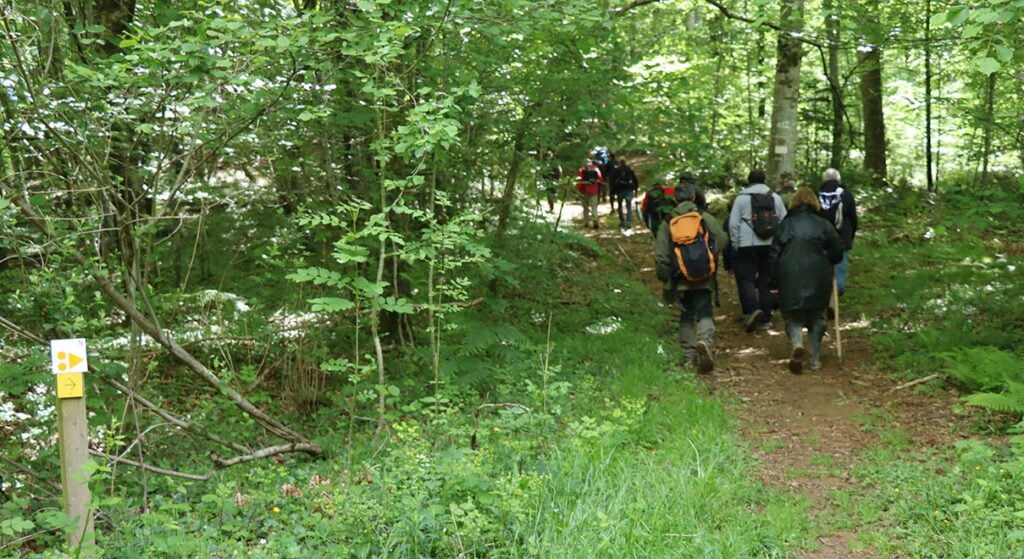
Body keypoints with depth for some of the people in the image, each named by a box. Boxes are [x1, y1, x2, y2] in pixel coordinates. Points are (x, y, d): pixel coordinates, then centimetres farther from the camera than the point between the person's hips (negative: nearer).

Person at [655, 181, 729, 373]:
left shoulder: (667, 223, 2)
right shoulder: (706, 217, 0)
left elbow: (661, 256, 1)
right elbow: (722, 240, -1)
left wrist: (665, 279, 11)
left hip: (681, 279, 1)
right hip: (704, 278, -1)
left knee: (686, 317, 13)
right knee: (705, 312, 2)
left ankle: (690, 356, 12)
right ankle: (705, 340, -27)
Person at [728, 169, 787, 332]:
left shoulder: (741, 198, -1)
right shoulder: (775, 197, 9)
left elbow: (733, 224, -3)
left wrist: (736, 245, 5)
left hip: (748, 246, -4)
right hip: (771, 245, 4)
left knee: (745, 279, 0)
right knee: (766, 281, 11)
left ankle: (752, 309, -23)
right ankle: (765, 319, 13)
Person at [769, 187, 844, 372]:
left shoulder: (785, 224, 8)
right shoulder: (823, 224, 6)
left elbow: (774, 254, 4)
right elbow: (837, 251, 3)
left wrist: (774, 280, 8)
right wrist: (826, 262, 23)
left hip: (789, 276, 0)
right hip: (817, 276, 0)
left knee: (793, 316, 8)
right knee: (816, 317, 14)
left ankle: (796, 344, -21)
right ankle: (815, 359, 12)